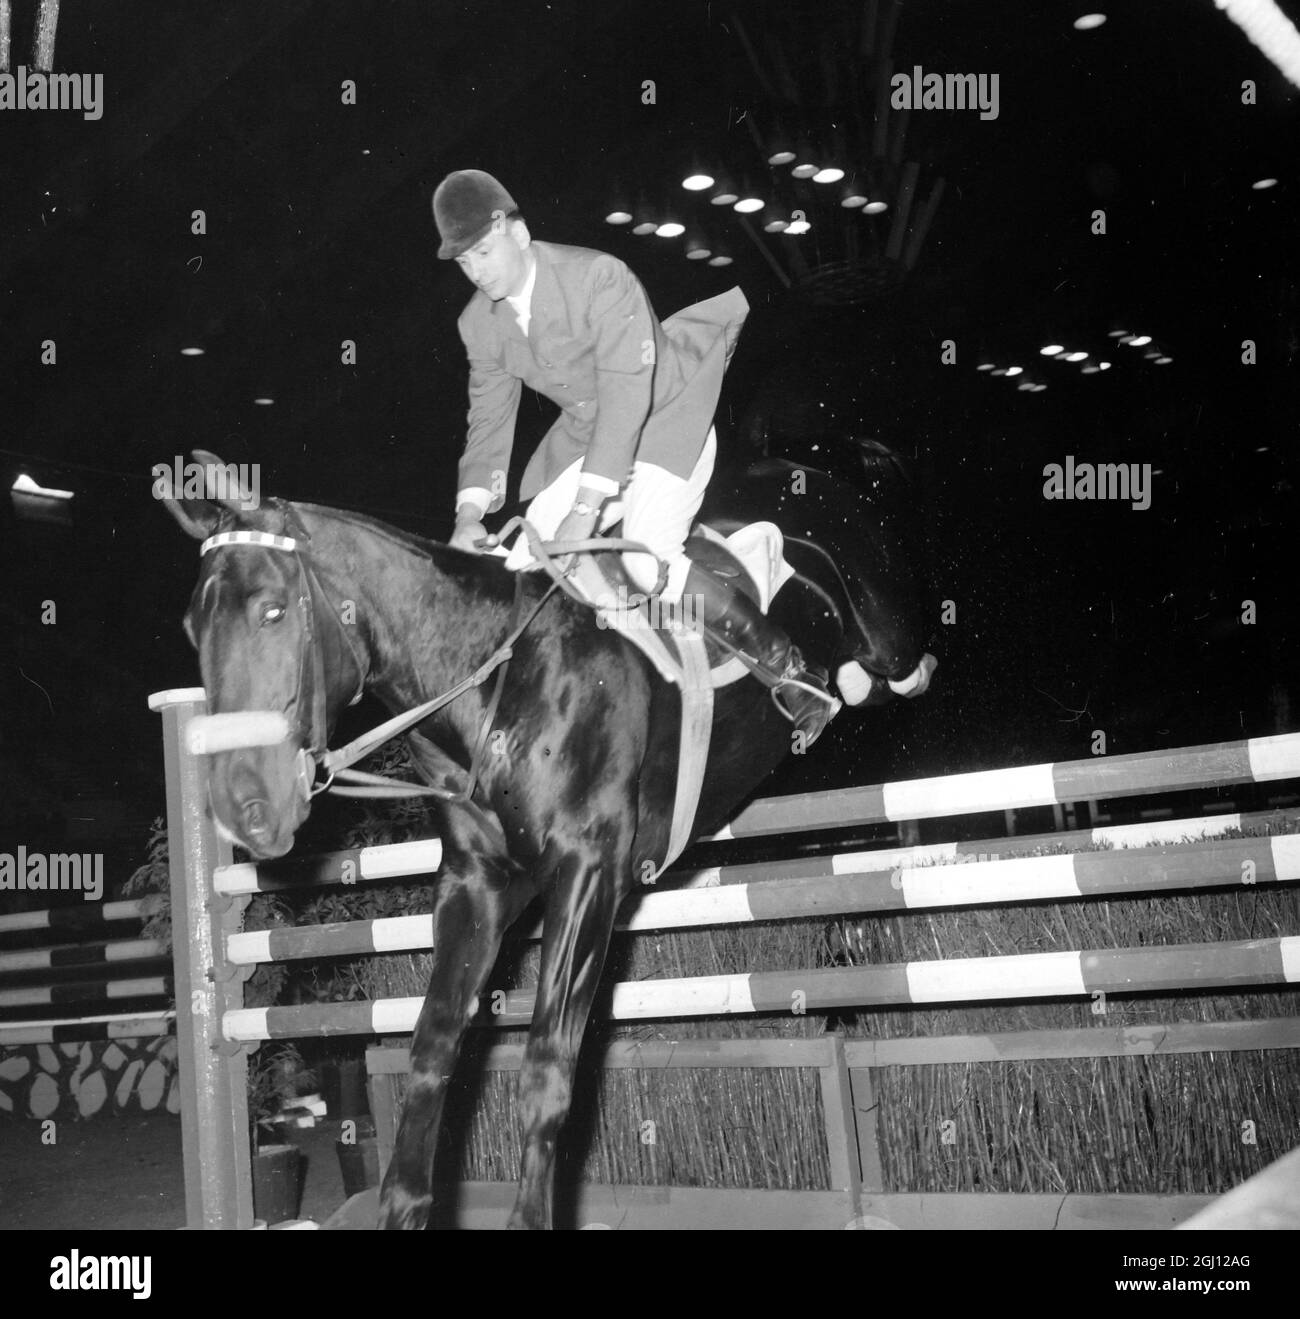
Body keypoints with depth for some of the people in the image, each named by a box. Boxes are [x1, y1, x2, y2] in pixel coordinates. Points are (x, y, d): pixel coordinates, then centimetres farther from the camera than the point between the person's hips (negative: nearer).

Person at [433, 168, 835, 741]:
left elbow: (626, 397, -32)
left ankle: (785, 666, -10)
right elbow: (489, 419, 2)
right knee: (522, 564, -5)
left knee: (648, 565, -25)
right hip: (584, 437, 7)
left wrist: (585, 509, -37)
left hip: (667, 422, -7)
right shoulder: (478, 322, -5)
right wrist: (470, 511, -14)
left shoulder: (598, 278, -27)